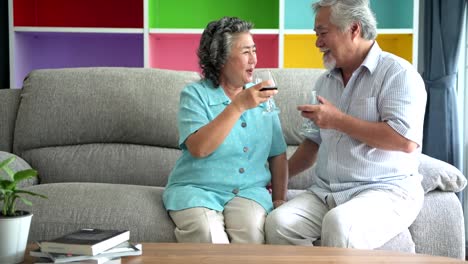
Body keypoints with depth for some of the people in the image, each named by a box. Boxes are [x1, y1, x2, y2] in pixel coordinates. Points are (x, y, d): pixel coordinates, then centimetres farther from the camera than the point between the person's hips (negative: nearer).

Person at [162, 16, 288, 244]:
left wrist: (279, 199, 1)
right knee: (208, 237, -34)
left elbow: (278, 155, 15)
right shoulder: (195, 95, -2)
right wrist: (239, 106, -21)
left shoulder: (261, 97, 12)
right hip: (196, 189, -3)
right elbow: (198, 148, -18)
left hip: (249, 190, 3)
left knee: (251, 232, -30)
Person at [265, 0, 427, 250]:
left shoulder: (397, 73, -6)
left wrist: (338, 120, -14)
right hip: (325, 192, 6)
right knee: (278, 222, -21)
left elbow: (406, 140, -19)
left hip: (385, 190, -6)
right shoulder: (325, 81, 17)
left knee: (339, 224, -36)